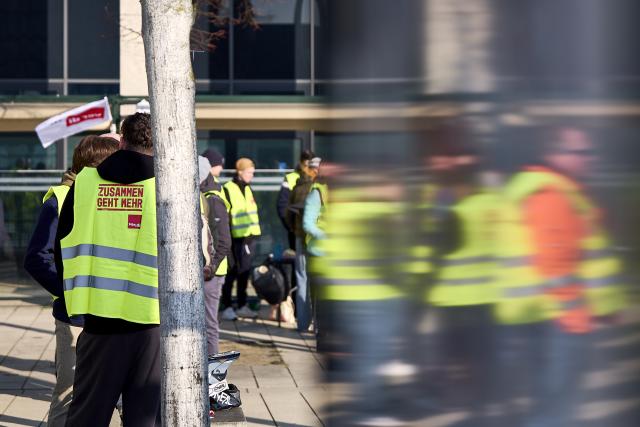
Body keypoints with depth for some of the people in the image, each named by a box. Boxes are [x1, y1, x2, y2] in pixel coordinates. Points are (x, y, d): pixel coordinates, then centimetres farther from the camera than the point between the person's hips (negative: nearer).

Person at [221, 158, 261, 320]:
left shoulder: (247, 189, 16)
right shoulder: (228, 190, -9)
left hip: (249, 237, 8)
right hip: (236, 239, -7)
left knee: (245, 273, 12)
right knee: (231, 273, -4)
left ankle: (242, 306, 19)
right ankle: (227, 308, 0)